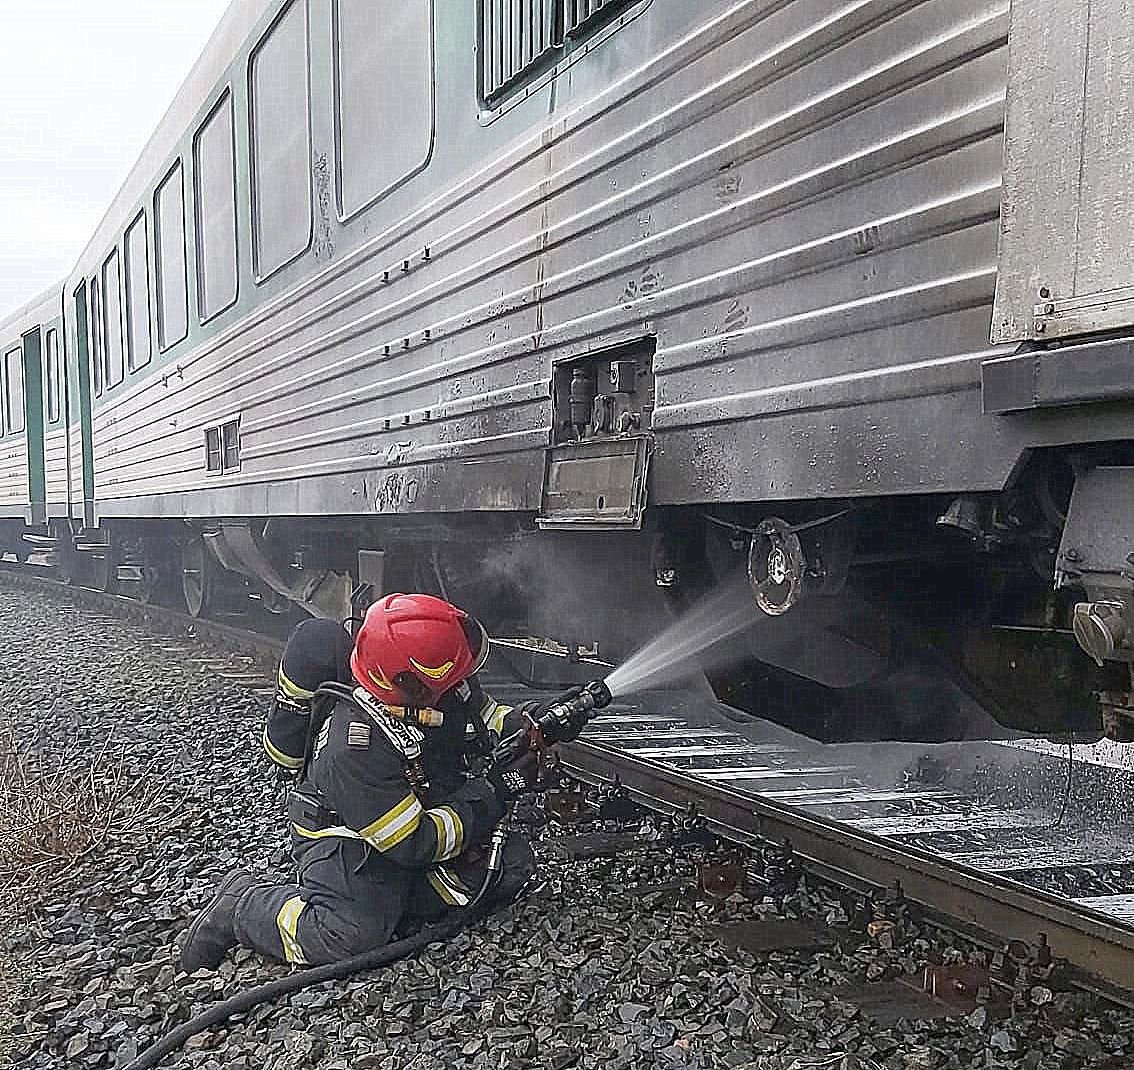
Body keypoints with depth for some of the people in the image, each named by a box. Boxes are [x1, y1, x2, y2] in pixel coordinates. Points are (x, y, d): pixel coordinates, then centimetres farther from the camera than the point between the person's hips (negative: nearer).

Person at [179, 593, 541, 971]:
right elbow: (414, 844, -29)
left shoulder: (448, 687, -17)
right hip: (344, 837, -7)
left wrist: (529, 725, -15)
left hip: (424, 810, 7)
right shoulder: (356, 747, -36)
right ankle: (240, 905, -3)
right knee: (352, 933, -31)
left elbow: (486, 716, 7)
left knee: (511, 862, -11)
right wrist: (493, 791, -28)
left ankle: (386, 892, 1)